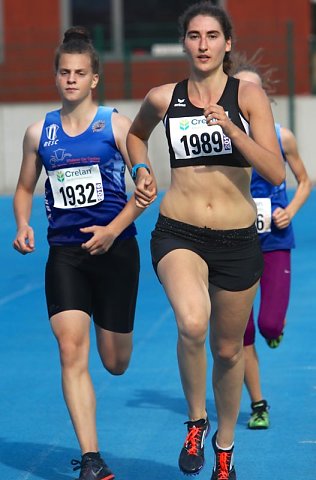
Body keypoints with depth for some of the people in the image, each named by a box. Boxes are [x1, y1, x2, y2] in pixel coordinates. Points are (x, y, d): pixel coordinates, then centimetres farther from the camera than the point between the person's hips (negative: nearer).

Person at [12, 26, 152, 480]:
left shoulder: (116, 124, -2)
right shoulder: (39, 132, 6)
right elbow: (25, 188, 17)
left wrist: (113, 229, -16)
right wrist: (23, 226, -3)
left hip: (114, 250, -1)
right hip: (64, 253, 1)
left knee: (115, 363, 7)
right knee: (72, 352, -15)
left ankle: (114, 328, 48)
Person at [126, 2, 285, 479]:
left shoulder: (248, 95, -3)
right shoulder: (163, 98, 3)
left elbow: (276, 173, -11)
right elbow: (136, 133, 26)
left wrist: (231, 128, -22)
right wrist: (142, 170, 7)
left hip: (238, 240, 1)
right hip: (179, 234, -1)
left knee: (228, 350, 14)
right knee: (191, 324, -30)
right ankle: (196, 422, -7)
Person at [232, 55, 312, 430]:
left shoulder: (281, 137, -2)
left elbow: (304, 181, 10)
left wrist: (291, 210, -6)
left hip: (275, 244, -1)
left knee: (270, 325, -12)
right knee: (241, 332, 2)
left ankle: (277, 325, 28)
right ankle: (257, 405, 17)